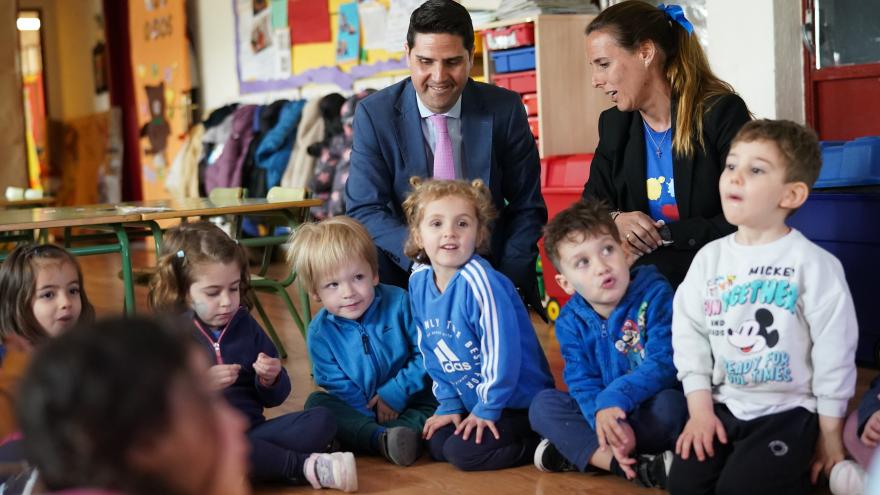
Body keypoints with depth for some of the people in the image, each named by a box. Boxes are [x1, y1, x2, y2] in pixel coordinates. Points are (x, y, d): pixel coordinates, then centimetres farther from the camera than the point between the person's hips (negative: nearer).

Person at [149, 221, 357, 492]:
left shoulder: (244, 324, 13)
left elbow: (272, 399, 20)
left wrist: (270, 380, -3)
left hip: (251, 431, 4)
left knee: (322, 420, -13)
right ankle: (306, 466, -26)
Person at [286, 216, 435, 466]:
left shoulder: (399, 302, -12)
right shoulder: (320, 332, -10)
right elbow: (340, 388, -12)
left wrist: (396, 392, -18)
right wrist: (373, 418, -26)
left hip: (408, 400, -1)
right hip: (361, 409, 1)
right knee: (316, 402, -23)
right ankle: (380, 438, -41)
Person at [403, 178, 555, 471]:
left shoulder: (479, 280, -27)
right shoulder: (419, 282, -2)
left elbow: (501, 349, -24)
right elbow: (431, 353, 8)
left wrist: (487, 408, -17)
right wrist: (448, 404, 6)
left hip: (520, 401, -8)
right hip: (471, 399, 8)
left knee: (462, 451, -18)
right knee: (436, 443, -3)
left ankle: (541, 445, -1)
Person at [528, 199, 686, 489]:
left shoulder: (654, 292, -14)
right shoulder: (571, 321, -3)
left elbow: (664, 364, -21)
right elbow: (582, 384, -11)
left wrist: (615, 399, -34)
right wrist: (605, 417, -33)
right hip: (603, 411, 4)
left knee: (669, 404, -36)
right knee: (543, 405, -16)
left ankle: (577, 452, -23)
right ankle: (638, 468, -30)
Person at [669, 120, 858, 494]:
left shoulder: (813, 264, -11)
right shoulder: (709, 258, 2)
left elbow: (833, 350, -8)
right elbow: (689, 333, 5)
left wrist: (830, 433, -5)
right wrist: (700, 408, -3)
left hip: (788, 409, -4)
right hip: (723, 405, 5)